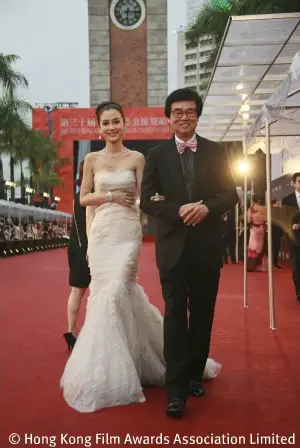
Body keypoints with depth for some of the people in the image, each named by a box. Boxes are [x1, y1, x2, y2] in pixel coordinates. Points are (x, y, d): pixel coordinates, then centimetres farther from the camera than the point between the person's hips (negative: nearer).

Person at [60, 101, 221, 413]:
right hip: (101, 233, 2)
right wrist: (110, 195, -8)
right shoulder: (92, 160, 8)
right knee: (105, 293, 3)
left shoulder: (136, 158, 4)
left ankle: (110, 372, 0)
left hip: (128, 233, -2)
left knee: (116, 292, -12)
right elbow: (83, 198, 7)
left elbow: (143, 197, 0)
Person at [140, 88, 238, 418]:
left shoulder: (215, 152, 6)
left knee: (202, 314, 11)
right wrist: (178, 211, -17)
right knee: (175, 316, -3)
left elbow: (231, 195, 4)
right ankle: (176, 389, -1)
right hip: (173, 246, -2)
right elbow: (147, 201, -2)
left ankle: (194, 374, 28)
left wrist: (207, 207, -16)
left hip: (207, 246, 2)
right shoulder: (157, 155, 3)